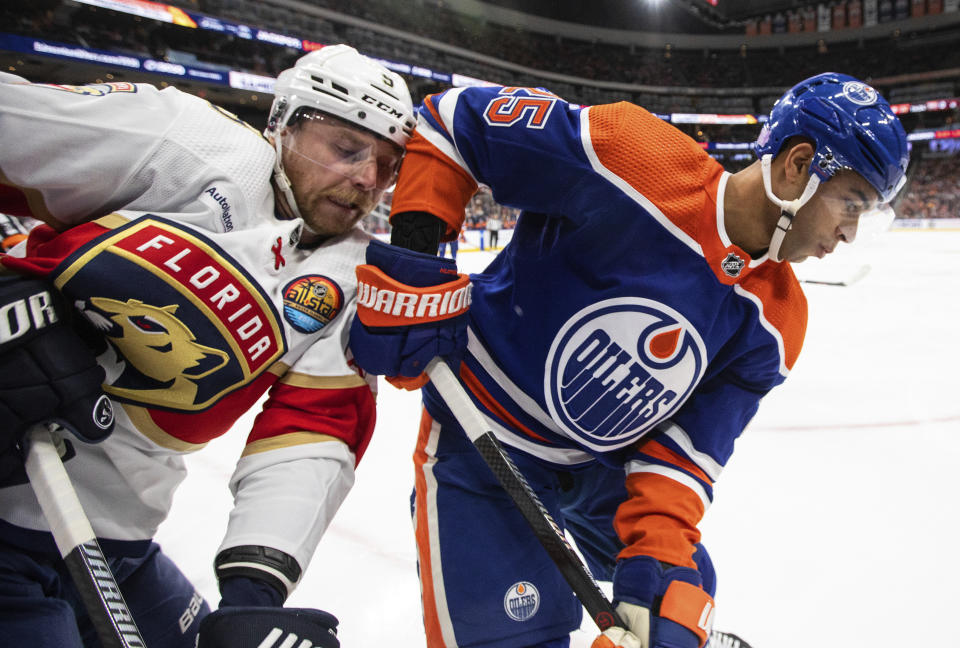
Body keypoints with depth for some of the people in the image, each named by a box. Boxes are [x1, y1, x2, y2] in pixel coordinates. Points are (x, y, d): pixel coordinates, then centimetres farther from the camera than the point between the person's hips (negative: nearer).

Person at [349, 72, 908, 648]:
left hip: (600, 464, 7)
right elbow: (455, 117, -19)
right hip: (480, 439, -6)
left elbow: (686, 447, -8)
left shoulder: (777, 321, -7)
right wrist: (412, 246, -26)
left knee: (684, 592, 21)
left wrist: (661, 565, -19)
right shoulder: (629, 156, -27)